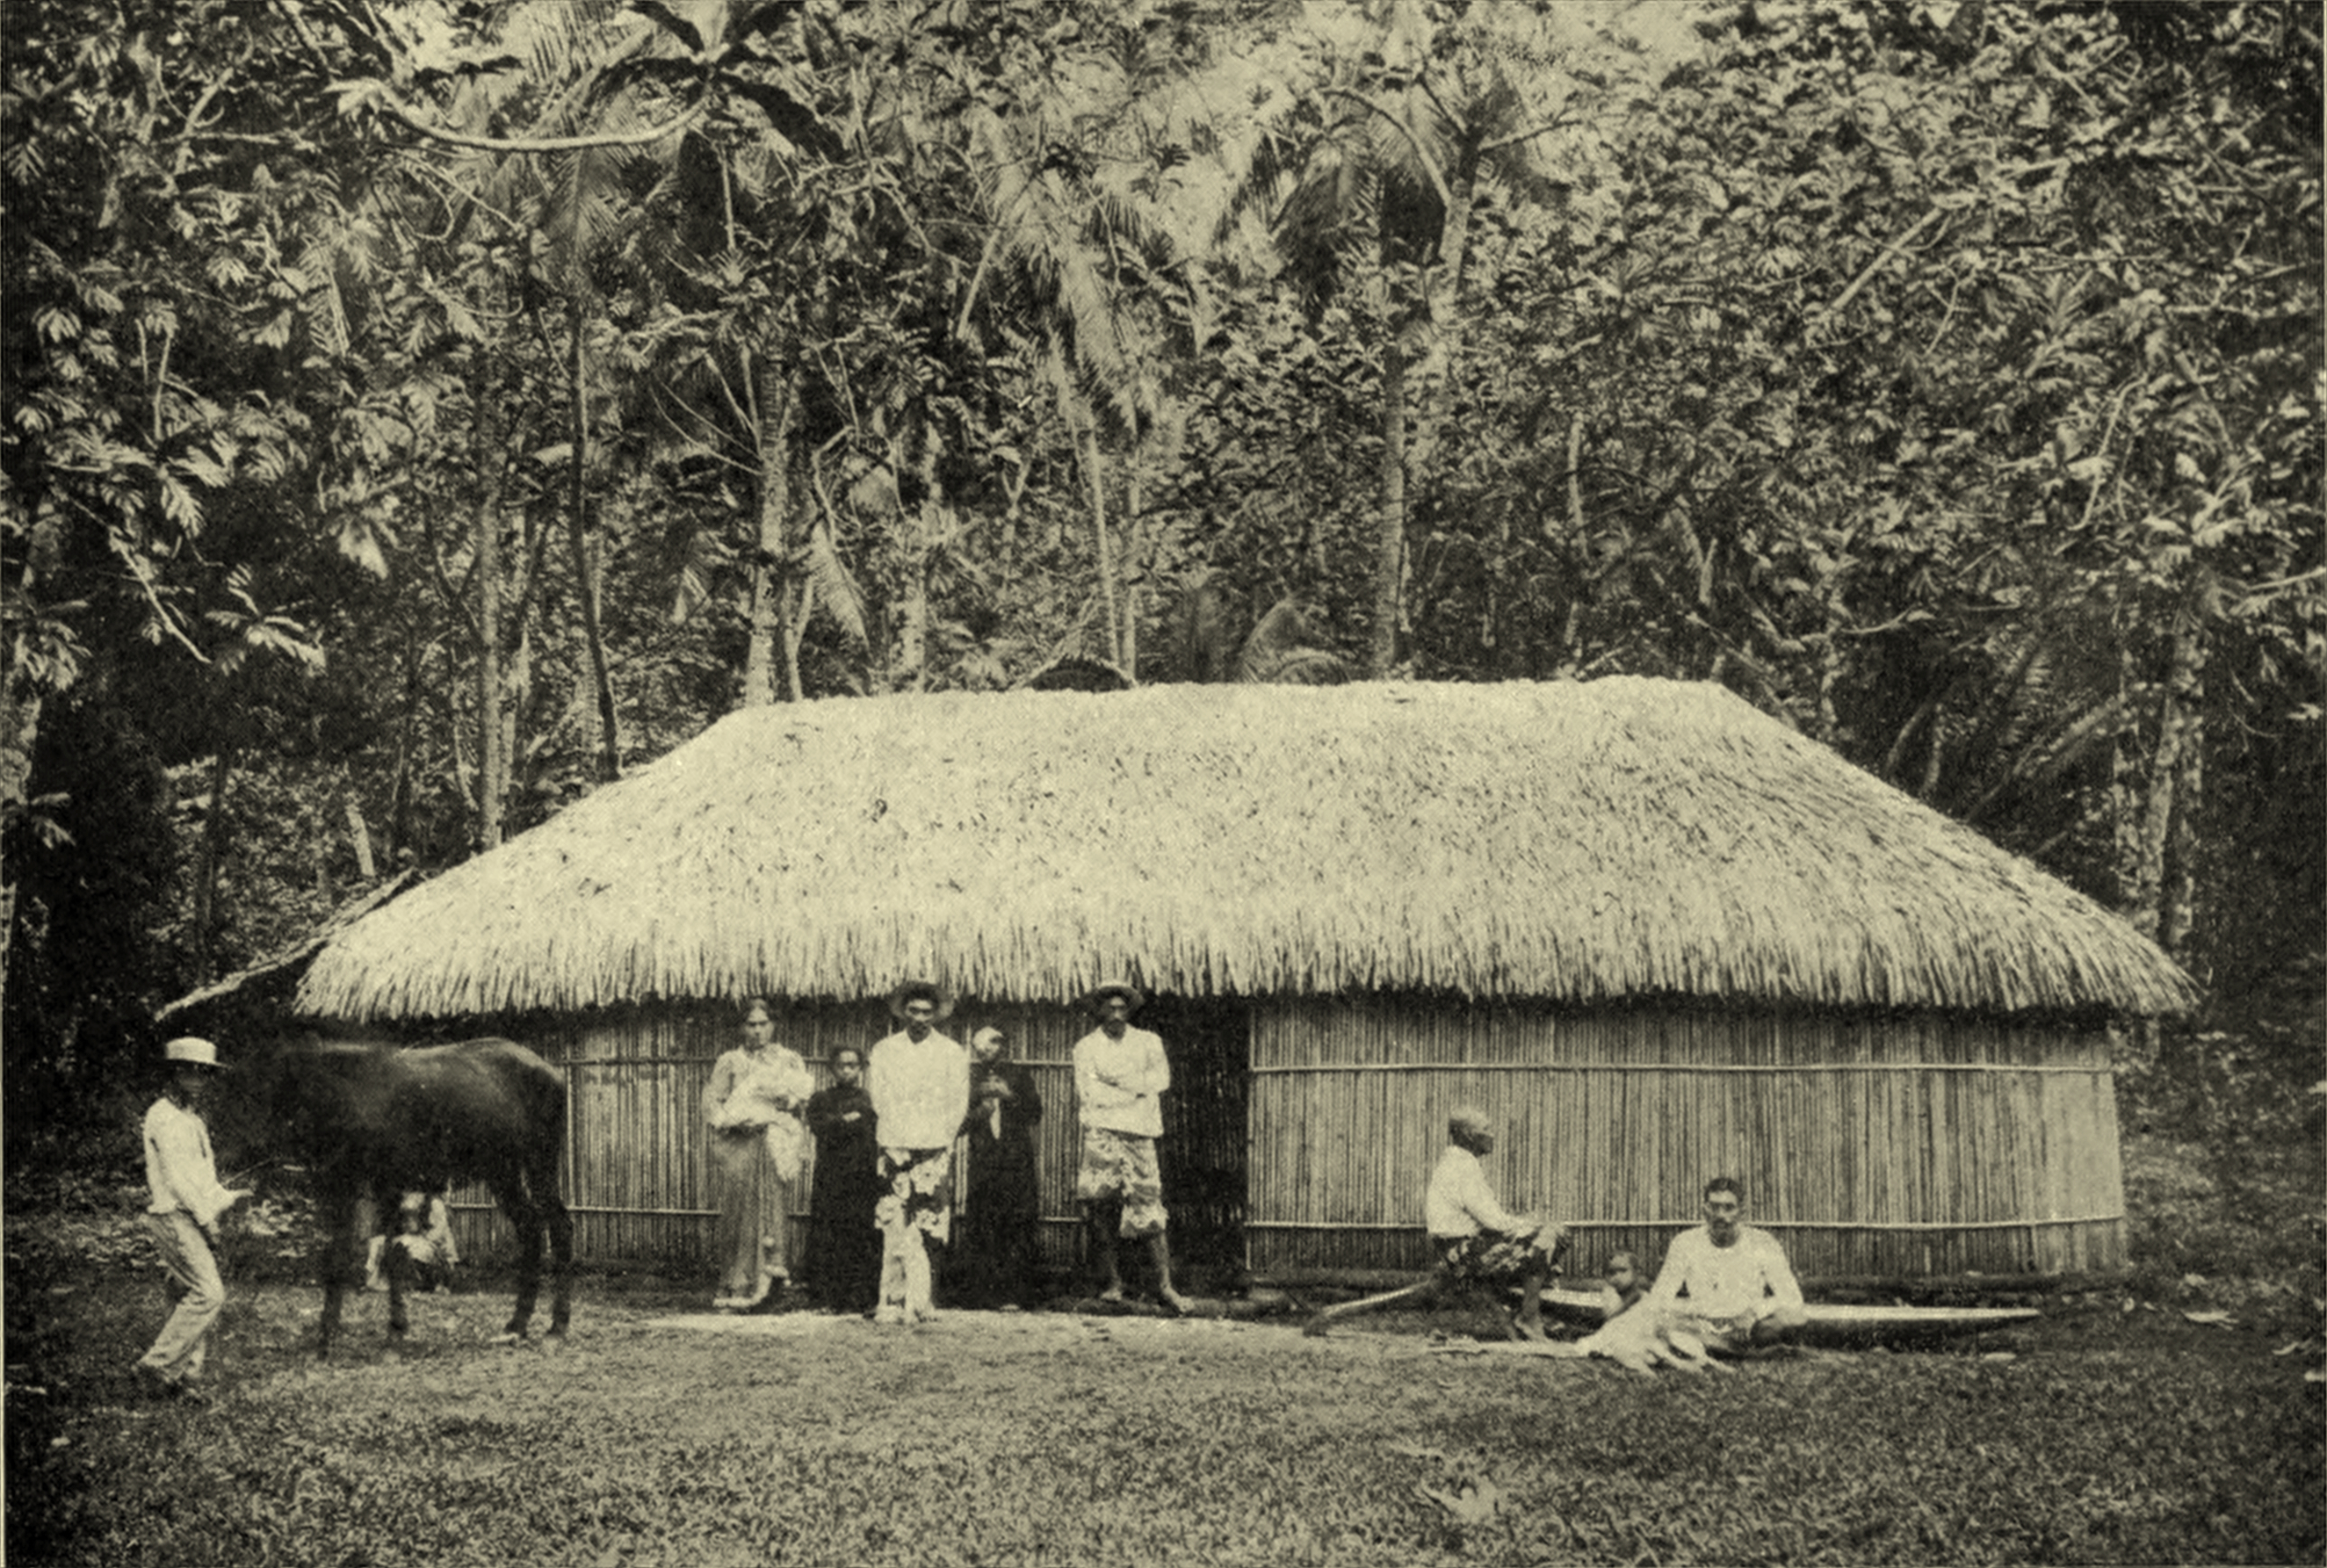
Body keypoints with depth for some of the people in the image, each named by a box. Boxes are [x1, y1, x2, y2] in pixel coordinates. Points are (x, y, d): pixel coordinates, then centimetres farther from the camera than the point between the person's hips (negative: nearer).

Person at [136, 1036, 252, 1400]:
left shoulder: (193, 1117, 21)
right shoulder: (164, 1116, -10)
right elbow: (175, 1176, -16)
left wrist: (226, 1197, 11)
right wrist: (206, 1217, -17)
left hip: (196, 1216, 9)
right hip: (174, 1217, -9)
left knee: (200, 1295, 5)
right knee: (208, 1294, -16)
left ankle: (187, 1377, 8)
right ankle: (157, 1366, -10)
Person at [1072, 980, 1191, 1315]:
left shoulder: (1148, 1043, 12)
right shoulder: (1086, 1047, 7)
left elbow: (1161, 1079, -1)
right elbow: (1089, 1093, -4)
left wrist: (1122, 1084, -9)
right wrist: (1137, 1090, -4)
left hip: (1139, 1135, 1)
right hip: (1101, 1134, 0)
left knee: (1150, 1209, -6)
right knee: (1100, 1212, -4)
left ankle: (1165, 1286, -5)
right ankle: (1113, 1283, 6)